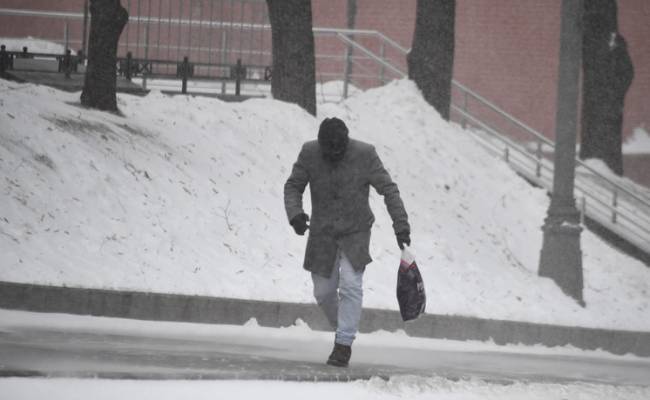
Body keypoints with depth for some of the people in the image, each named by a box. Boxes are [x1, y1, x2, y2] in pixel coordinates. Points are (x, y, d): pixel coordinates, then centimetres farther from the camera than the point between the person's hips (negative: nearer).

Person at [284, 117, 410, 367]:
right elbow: (293, 186, -1)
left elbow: (388, 189, -9)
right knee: (323, 291, 6)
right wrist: (294, 213, -21)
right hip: (322, 234, 3)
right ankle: (343, 329, 32)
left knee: (350, 285, -17)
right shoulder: (309, 154, -9)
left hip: (355, 233, -3)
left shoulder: (365, 155, -14)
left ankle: (344, 344, -12)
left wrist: (401, 224, -16)